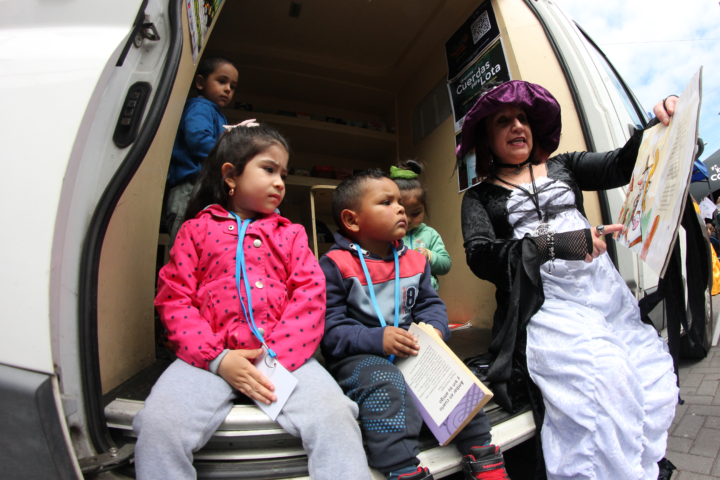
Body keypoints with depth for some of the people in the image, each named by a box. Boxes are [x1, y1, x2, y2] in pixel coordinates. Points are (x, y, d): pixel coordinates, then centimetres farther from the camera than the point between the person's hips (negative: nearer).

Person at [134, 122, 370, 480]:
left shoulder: (290, 234, 16)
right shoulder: (196, 229, 12)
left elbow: (310, 295, 3)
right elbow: (174, 299, 4)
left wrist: (277, 355, -11)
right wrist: (216, 358, -10)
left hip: (284, 356, 1)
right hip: (211, 356, 0)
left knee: (334, 416, -23)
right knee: (159, 423, -23)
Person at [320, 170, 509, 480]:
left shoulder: (414, 262, 10)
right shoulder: (336, 265, -10)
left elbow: (430, 303, 15)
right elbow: (330, 327, -14)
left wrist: (435, 328, -8)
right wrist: (377, 339, -26)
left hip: (412, 350, 6)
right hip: (358, 357, -5)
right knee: (386, 383, -33)